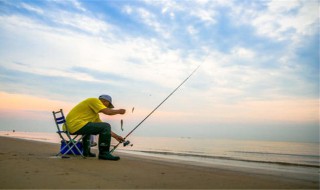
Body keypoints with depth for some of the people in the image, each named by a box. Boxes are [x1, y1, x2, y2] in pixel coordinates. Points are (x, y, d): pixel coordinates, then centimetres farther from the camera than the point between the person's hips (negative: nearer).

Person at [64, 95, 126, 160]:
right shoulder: (94, 100, -2)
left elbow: (103, 128, 26)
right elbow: (108, 112, -15)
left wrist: (116, 136, 24)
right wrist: (119, 111, 4)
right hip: (76, 125, -11)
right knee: (106, 126, -13)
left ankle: (86, 152, 42)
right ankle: (103, 153, -8)